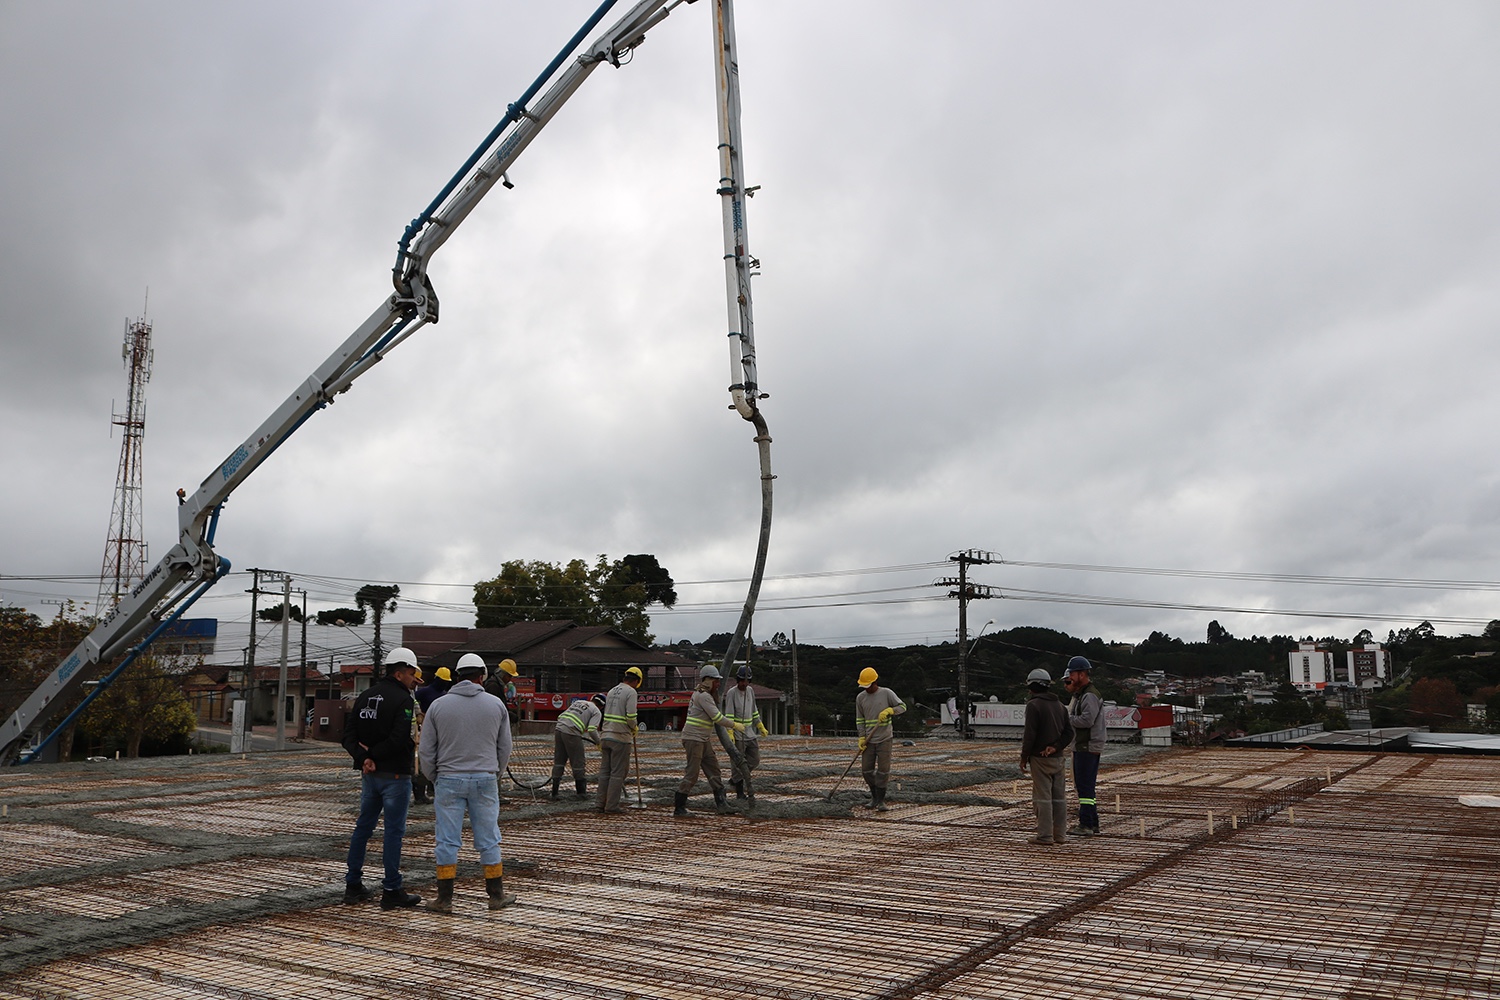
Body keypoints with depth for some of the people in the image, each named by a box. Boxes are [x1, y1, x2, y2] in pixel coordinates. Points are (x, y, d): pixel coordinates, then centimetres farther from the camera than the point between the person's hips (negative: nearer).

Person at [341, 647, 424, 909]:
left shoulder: (364, 697, 11)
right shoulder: (403, 699, -14)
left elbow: (349, 737, 4)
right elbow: (399, 740, -24)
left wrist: (364, 757, -10)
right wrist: (373, 756, -11)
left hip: (369, 775, 8)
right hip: (395, 774, -8)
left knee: (362, 827, 15)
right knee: (394, 831, -1)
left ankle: (353, 886, 21)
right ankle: (392, 891, 3)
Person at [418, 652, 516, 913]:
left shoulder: (438, 706, 0)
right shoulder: (496, 705, 2)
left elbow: (427, 751, 3)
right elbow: (505, 748, 7)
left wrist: (434, 778, 16)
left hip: (448, 780, -1)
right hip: (485, 779, 1)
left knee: (446, 840, 5)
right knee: (488, 839, 9)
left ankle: (445, 899, 8)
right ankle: (496, 894, 16)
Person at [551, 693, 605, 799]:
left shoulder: (578, 701, 24)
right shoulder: (597, 712, 6)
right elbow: (592, 730, -6)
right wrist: (599, 742, 8)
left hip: (559, 729, 6)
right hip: (571, 734, -6)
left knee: (558, 761, 13)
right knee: (578, 762, 7)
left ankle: (554, 792, 13)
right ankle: (581, 791, 16)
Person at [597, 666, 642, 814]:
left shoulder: (612, 691, 14)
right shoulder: (630, 692, -9)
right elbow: (631, 717, -17)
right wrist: (635, 729, 2)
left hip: (605, 736, 7)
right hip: (621, 737, -7)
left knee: (605, 771, 10)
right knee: (618, 772, -2)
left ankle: (602, 804, 12)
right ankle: (612, 806, -1)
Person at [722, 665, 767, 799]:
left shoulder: (750, 691, 9)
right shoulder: (731, 693, -11)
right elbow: (729, 715, -17)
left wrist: (761, 726, 24)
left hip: (750, 733, 7)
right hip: (737, 735, -7)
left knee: (755, 760, 9)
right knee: (737, 762, -2)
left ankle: (735, 778, 26)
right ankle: (739, 792, 7)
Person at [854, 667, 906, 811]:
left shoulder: (886, 693, -3)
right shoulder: (860, 697, 5)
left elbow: (902, 706, -2)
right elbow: (859, 719, 8)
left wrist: (889, 710, -20)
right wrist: (862, 737, -2)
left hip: (885, 739, -3)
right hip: (869, 740, 3)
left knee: (883, 770, -4)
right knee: (866, 770, 2)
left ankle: (880, 800, 5)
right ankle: (874, 795, 24)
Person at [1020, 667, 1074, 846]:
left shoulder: (1034, 705, -11)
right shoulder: (1060, 705, 13)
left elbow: (1030, 734, -15)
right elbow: (1069, 732, 9)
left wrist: (1024, 757, -7)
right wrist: (1056, 747, -2)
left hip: (1040, 758, -7)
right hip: (1058, 758, 7)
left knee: (1043, 797, -4)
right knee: (1059, 797, 10)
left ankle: (1045, 835, -3)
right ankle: (1060, 834, 14)